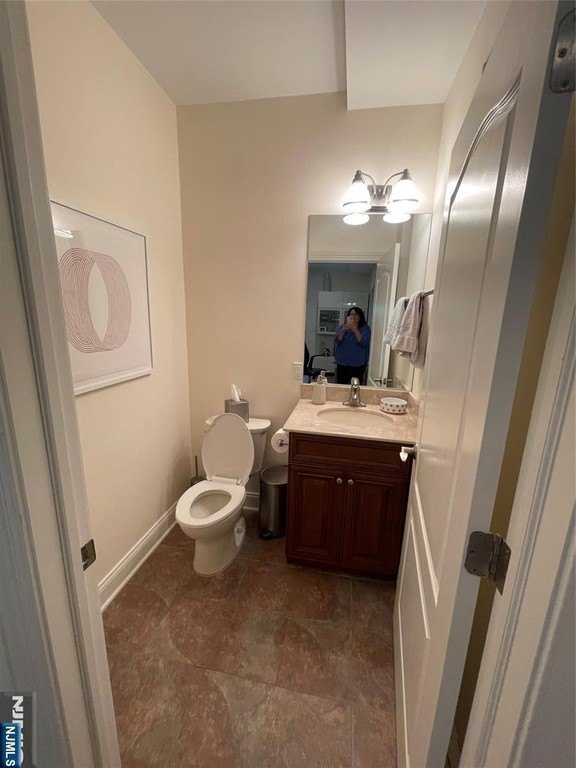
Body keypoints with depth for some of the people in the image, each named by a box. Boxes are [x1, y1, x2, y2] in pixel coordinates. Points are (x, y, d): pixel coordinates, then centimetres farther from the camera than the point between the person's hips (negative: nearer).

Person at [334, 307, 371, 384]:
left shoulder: (365, 328, 0)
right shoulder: (342, 327, 9)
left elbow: (364, 343, -14)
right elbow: (337, 340, -5)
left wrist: (355, 330, -25)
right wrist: (344, 330, -21)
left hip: (357, 364, -3)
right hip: (342, 363, 3)